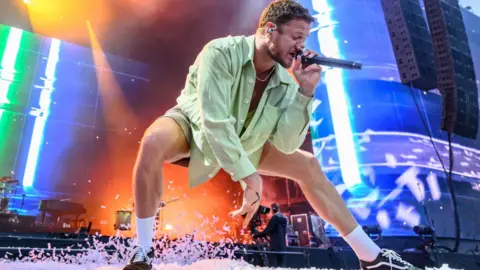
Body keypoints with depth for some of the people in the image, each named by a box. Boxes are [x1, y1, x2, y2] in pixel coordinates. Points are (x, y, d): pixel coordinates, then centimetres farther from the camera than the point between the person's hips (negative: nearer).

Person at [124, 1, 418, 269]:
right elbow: (214, 121, -38)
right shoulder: (222, 53, -30)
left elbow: (286, 145, -21)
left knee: (308, 165, -3)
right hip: (194, 127, -4)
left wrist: (305, 92, -30)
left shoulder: (285, 80, -15)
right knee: (153, 143, -39)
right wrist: (249, 175, -37)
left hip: (241, 143, 5)